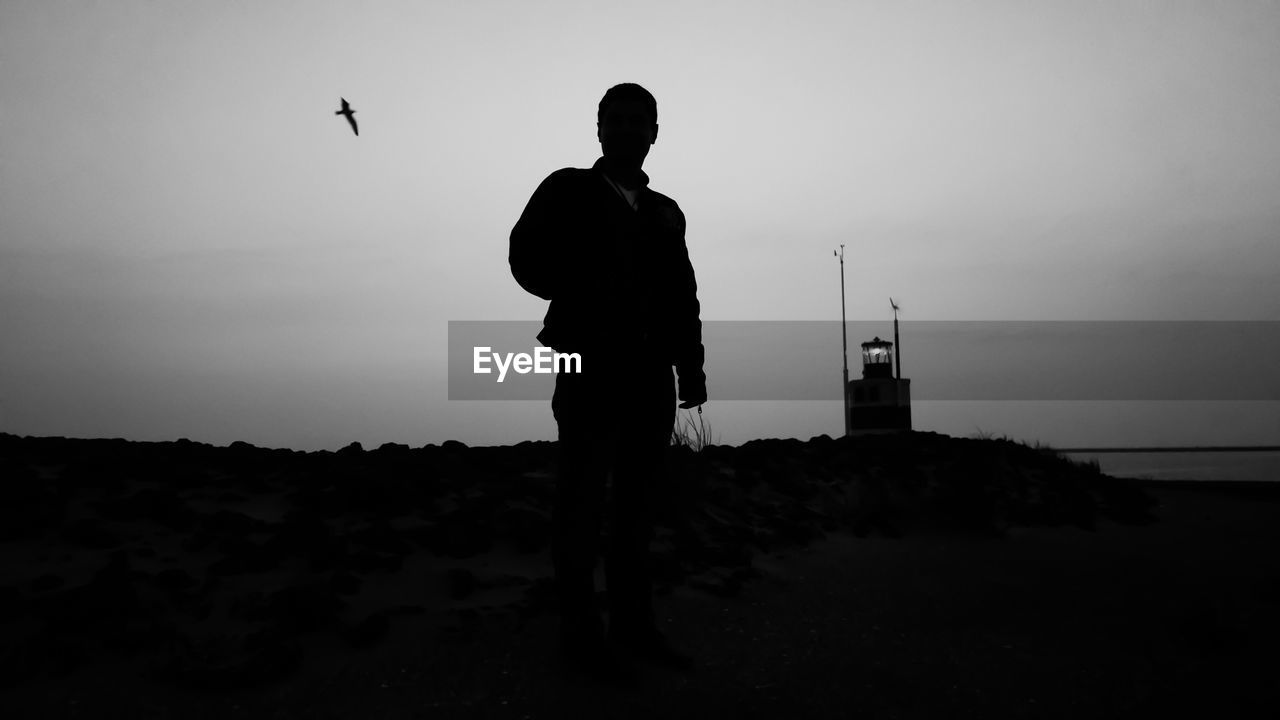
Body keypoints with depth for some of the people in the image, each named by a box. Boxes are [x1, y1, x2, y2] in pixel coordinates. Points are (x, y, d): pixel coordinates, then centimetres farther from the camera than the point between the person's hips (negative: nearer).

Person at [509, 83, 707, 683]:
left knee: (638, 498, 8)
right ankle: (581, 630, 6)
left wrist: (692, 366, 4)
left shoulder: (666, 212, 19)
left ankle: (634, 624, 17)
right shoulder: (568, 191, 7)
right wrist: (589, 294, -13)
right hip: (591, 364, -5)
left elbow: (684, 295, 13)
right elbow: (530, 259, -4)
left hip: (651, 370, 5)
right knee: (582, 496, -1)